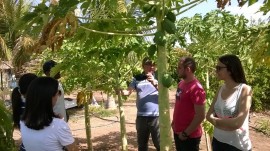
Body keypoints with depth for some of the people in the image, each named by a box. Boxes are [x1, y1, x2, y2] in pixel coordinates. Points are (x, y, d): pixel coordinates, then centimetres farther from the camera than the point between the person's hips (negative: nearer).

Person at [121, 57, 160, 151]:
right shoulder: (137, 78, 7)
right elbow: (128, 92, 5)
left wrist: (154, 83, -25)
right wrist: (120, 91, -15)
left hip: (156, 116, -2)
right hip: (141, 117, 3)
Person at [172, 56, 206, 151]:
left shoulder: (196, 89, -22)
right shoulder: (181, 83, 6)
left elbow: (200, 116, -23)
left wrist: (186, 133, -18)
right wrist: (174, 121, 10)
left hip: (189, 136, -8)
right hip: (177, 132, 8)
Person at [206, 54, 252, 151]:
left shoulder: (245, 90, -15)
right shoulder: (221, 89, 2)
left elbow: (237, 123, -22)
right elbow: (209, 115, 0)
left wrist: (215, 120, -9)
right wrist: (228, 123, -15)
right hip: (217, 141, 5)